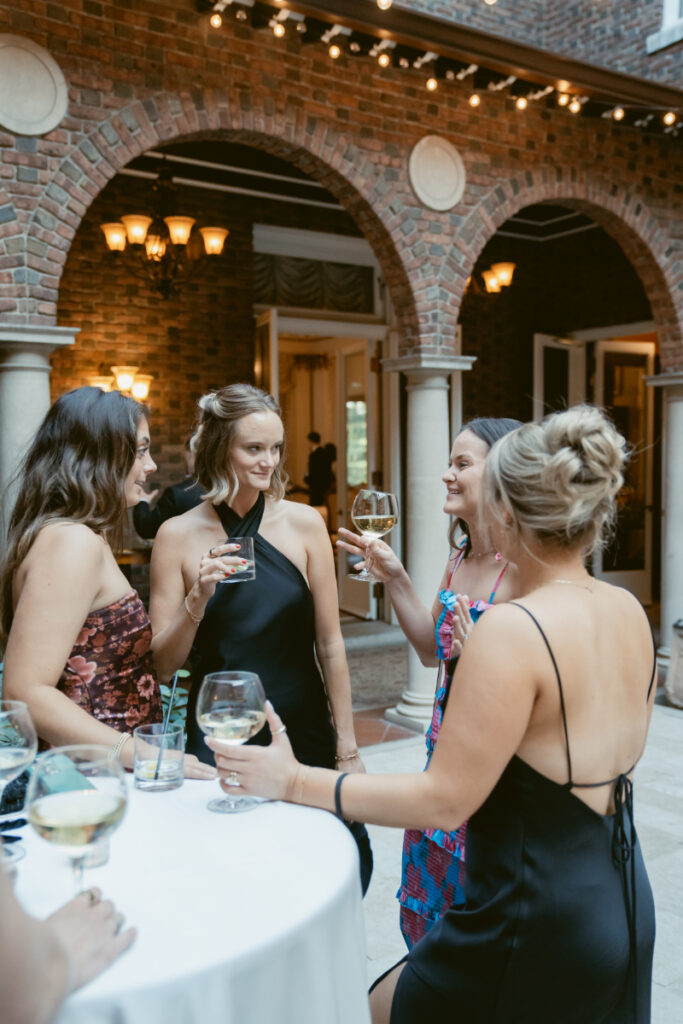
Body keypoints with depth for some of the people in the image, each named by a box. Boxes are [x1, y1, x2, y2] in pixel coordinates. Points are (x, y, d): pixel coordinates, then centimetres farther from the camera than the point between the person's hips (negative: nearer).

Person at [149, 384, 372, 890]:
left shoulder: (304, 523, -3)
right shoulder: (178, 535, -4)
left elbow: (330, 644, 2)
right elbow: (162, 667, -1)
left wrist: (347, 747, 2)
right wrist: (198, 600, -18)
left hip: (305, 731, 1)